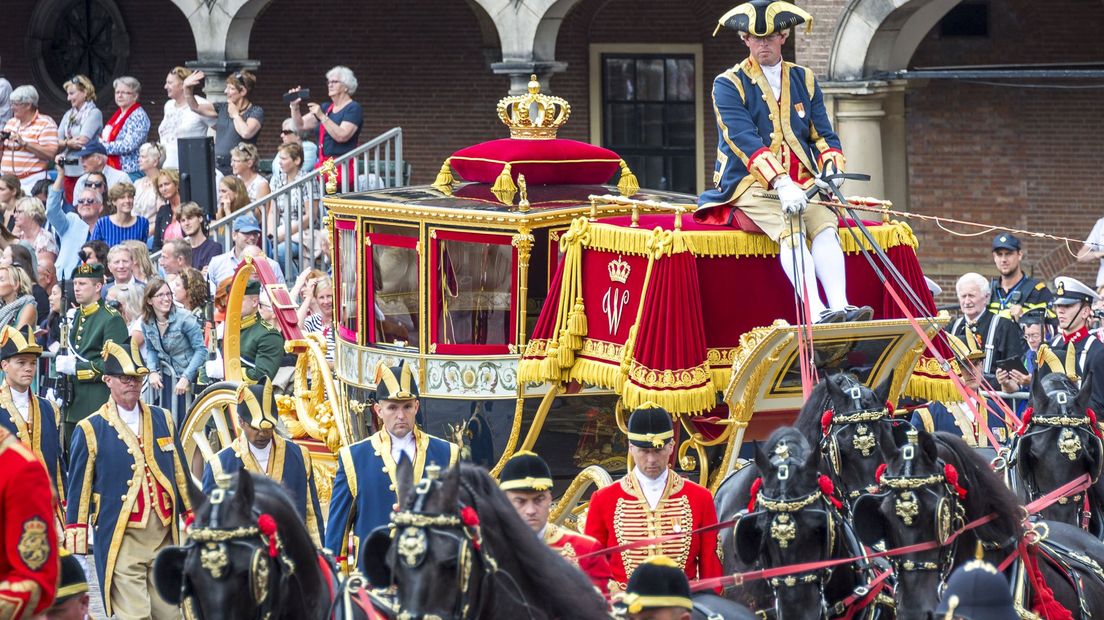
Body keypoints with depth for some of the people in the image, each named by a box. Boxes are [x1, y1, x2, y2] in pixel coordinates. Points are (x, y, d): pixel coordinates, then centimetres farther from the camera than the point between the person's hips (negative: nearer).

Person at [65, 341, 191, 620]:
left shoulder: (162, 420, 11)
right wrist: (76, 544, -1)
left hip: (165, 535, 4)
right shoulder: (90, 430, -1)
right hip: (121, 541, -4)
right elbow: (79, 489, 1)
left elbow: (180, 472, 16)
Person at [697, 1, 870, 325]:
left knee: (825, 225, -27)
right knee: (789, 229, -32)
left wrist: (830, 171, -12)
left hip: (801, 184, 4)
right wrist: (781, 184, -29)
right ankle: (817, 315, -50)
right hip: (751, 185, -4)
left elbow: (824, 136, 12)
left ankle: (840, 307, -44)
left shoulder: (804, 80, 16)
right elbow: (745, 140, -15)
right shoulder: (728, 85, 0)